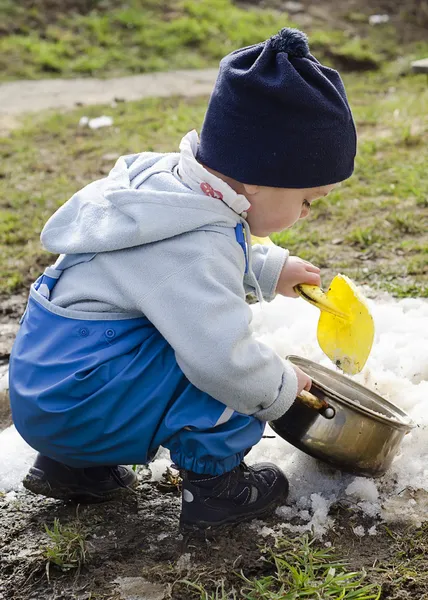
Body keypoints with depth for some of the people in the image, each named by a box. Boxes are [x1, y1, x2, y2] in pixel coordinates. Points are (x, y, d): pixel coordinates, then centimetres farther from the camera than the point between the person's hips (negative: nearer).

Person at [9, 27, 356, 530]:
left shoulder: (168, 179, 3)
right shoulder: (195, 250, -27)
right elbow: (223, 359, -31)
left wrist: (269, 270, 20)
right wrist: (280, 388, -12)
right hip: (73, 406, -9)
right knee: (219, 365, -18)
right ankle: (212, 484, 4)